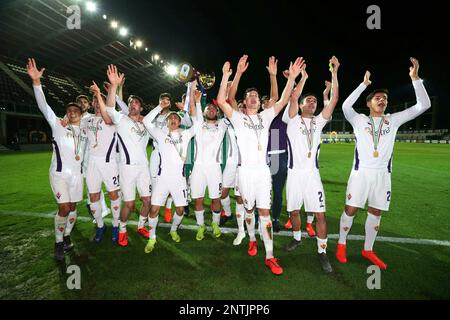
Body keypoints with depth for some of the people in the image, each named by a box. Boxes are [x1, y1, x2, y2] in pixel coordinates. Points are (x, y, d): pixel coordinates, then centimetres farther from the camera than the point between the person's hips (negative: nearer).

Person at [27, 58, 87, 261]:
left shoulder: (85, 131, 13)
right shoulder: (58, 125, 2)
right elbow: (43, 106, -9)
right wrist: (36, 81, -21)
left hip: (77, 174, 4)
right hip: (59, 173, -4)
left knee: (73, 207, 10)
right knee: (64, 208, -9)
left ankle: (67, 236, 28)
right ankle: (59, 243, 8)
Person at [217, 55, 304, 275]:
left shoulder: (265, 117, 11)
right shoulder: (238, 118, 3)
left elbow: (283, 101, 2)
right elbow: (221, 101, -10)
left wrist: (292, 78, -8)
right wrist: (226, 76, -16)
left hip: (263, 170, 2)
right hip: (245, 170, -1)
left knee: (264, 211, 0)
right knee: (249, 209, 13)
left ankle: (270, 256, 5)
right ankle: (252, 239, 38)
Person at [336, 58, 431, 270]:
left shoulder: (393, 120, 9)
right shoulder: (359, 120, 1)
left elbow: (423, 105, 4)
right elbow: (346, 106, -18)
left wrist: (415, 78, -4)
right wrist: (364, 84, -15)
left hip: (382, 174, 4)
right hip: (361, 172, -3)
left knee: (376, 212, 11)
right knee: (350, 210, 0)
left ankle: (368, 250, 26)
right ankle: (341, 245, 18)